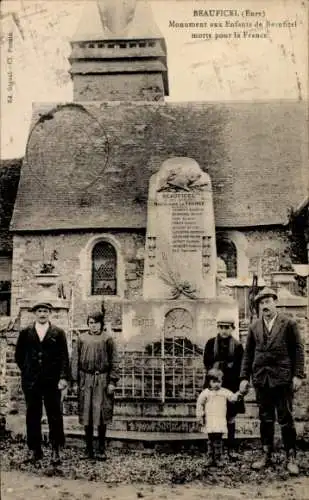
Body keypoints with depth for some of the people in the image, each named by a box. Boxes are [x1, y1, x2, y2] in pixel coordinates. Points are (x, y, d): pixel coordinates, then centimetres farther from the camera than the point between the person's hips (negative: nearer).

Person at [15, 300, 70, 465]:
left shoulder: (58, 333, 4)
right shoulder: (25, 333, 8)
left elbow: (64, 357, -1)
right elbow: (19, 355, 14)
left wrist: (63, 377, -10)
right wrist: (27, 371, 9)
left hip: (52, 382, -1)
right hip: (31, 382, 2)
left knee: (55, 416, 1)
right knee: (32, 416, 6)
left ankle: (55, 450, 10)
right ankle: (34, 450, 16)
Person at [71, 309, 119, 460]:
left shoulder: (107, 339, 2)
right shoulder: (82, 339, 7)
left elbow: (114, 361, 2)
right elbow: (76, 360, 9)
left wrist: (112, 381, -4)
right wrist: (76, 380, 4)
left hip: (102, 380, -2)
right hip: (86, 380, 2)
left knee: (101, 414, 2)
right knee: (86, 415, 5)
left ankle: (101, 449, 13)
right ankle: (89, 449, 16)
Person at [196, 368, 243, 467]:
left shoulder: (224, 392, 7)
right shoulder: (205, 393, 1)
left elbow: (232, 398, 0)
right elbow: (200, 405, 4)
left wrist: (237, 396, -21)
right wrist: (200, 417, 1)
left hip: (221, 421, 1)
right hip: (210, 421, -1)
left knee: (218, 440, 0)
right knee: (211, 440, 3)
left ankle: (218, 459, 8)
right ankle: (211, 458, 12)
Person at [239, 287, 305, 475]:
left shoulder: (289, 324, -1)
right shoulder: (254, 327, 9)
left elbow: (298, 349, -2)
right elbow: (248, 354, 11)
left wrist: (298, 375, -8)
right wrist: (244, 377, 6)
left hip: (283, 378, -3)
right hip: (261, 379, 3)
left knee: (286, 419, 1)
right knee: (265, 419, 10)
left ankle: (291, 458, 12)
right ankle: (267, 455, 21)